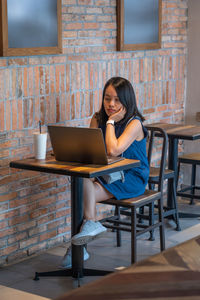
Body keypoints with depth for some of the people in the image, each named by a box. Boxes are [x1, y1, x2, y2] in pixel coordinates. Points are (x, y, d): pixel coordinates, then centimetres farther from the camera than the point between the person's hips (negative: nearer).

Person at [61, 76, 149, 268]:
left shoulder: (134, 123, -11)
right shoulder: (97, 119, 7)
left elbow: (113, 150, -24)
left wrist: (111, 122, -15)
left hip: (131, 180, -6)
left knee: (85, 189, -26)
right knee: (82, 182, -25)